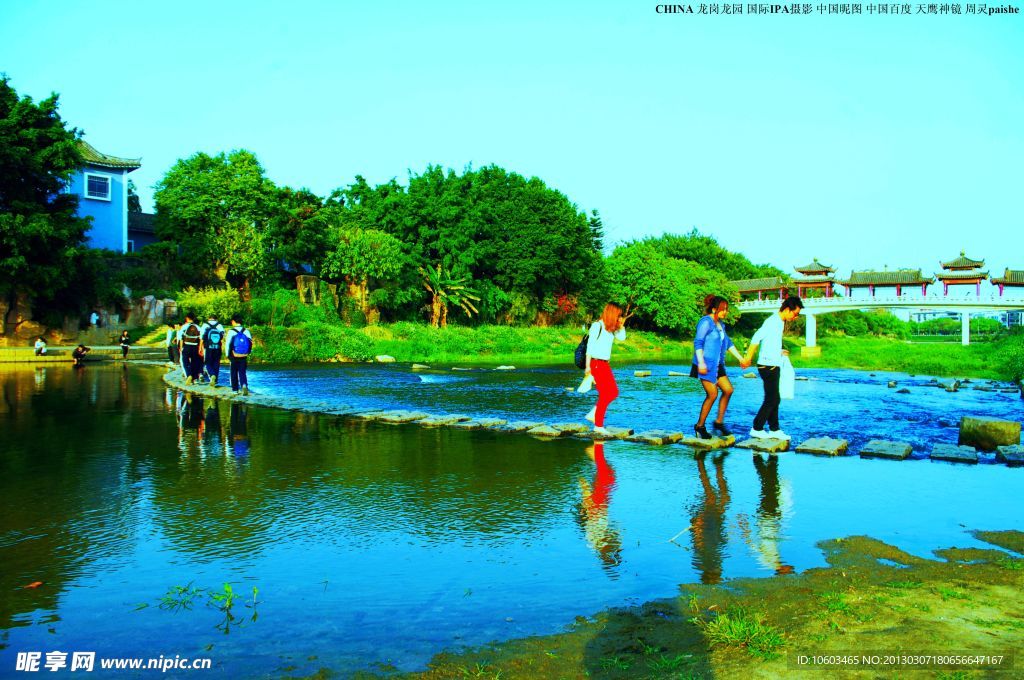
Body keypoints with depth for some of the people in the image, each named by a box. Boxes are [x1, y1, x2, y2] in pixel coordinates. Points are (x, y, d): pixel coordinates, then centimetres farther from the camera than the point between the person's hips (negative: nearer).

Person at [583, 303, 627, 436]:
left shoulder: (610, 328, 11)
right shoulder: (597, 326, -11)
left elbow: (621, 337, 21)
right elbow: (590, 346, -13)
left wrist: (621, 325, 5)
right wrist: (588, 366, -16)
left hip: (605, 364, 9)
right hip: (596, 363, -9)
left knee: (614, 392, 8)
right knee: (604, 394, -6)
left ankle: (593, 414, 17)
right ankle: (598, 425, 2)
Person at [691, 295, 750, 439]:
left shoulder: (720, 324, 16)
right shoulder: (706, 322, -11)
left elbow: (728, 343, 22)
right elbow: (698, 342, -17)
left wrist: (741, 358, 19)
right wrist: (701, 363, -25)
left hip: (717, 365, 9)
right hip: (706, 365, -9)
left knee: (728, 390, 3)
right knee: (712, 394, -10)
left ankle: (719, 422, 14)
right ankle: (700, 426, 3)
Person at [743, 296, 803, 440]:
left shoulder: (779, 322, 14)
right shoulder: (772, 321, -16)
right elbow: (757, 337, -25)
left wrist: (780, 352, 20)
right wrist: (749, 357, -24)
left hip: (774, 366, 10)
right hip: (768, 366, -10)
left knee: (774, 399, 13)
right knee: (771, 399, -5)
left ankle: (774, 429, 19)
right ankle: (756, 429, 3)